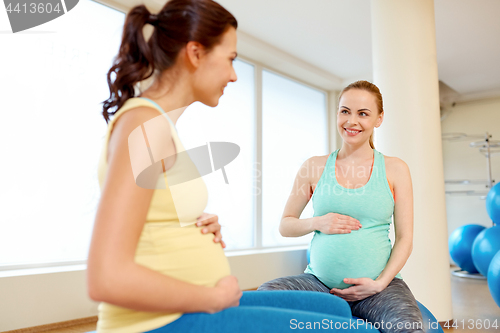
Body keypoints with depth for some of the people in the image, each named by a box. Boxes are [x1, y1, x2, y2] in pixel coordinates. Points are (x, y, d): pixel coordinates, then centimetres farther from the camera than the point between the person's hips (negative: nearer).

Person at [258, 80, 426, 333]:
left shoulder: (395, 170, 5)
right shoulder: (315, 167, 6)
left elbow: (404, 238, 4)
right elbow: (284, 225, 11)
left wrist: (379, 283, -9)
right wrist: (317, 223, -8)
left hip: (377, 285, -1)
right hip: (319, 281, 1)